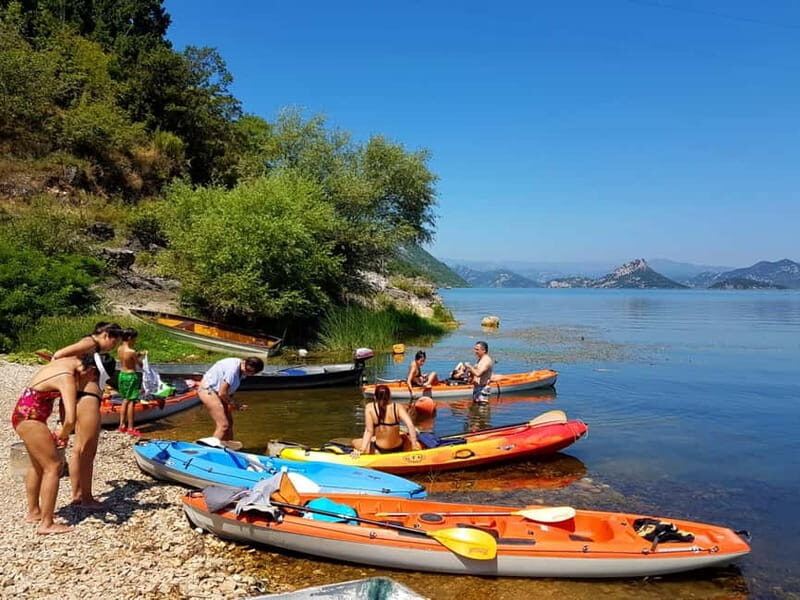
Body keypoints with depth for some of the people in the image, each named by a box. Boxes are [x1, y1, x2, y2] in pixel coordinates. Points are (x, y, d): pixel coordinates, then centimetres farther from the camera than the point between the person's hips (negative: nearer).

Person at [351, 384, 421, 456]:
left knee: (355, 442, 22)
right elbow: (410, 425, -20)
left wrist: (362, 450, -14)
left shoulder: (369, 408, -12)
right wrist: (414, 444, -13)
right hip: (398, 448, 2)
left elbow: (369, 431, -16)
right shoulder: (397, 407, -11)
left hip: (380, 449, -2)